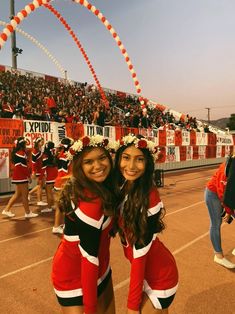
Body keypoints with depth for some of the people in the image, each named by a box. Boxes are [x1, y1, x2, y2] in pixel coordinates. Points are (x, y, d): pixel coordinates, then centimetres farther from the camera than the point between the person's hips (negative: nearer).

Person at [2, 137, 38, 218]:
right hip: (21, 176, -10)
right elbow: (23, 166, -20)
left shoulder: (17, 152, 14)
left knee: (18, 194, 16)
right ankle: (28, 213, 10)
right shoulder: (21, 153, -17)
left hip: (18, 176, 10)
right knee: (24, 194, 0)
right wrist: (29, 175, -12)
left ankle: (6, 210, 21)